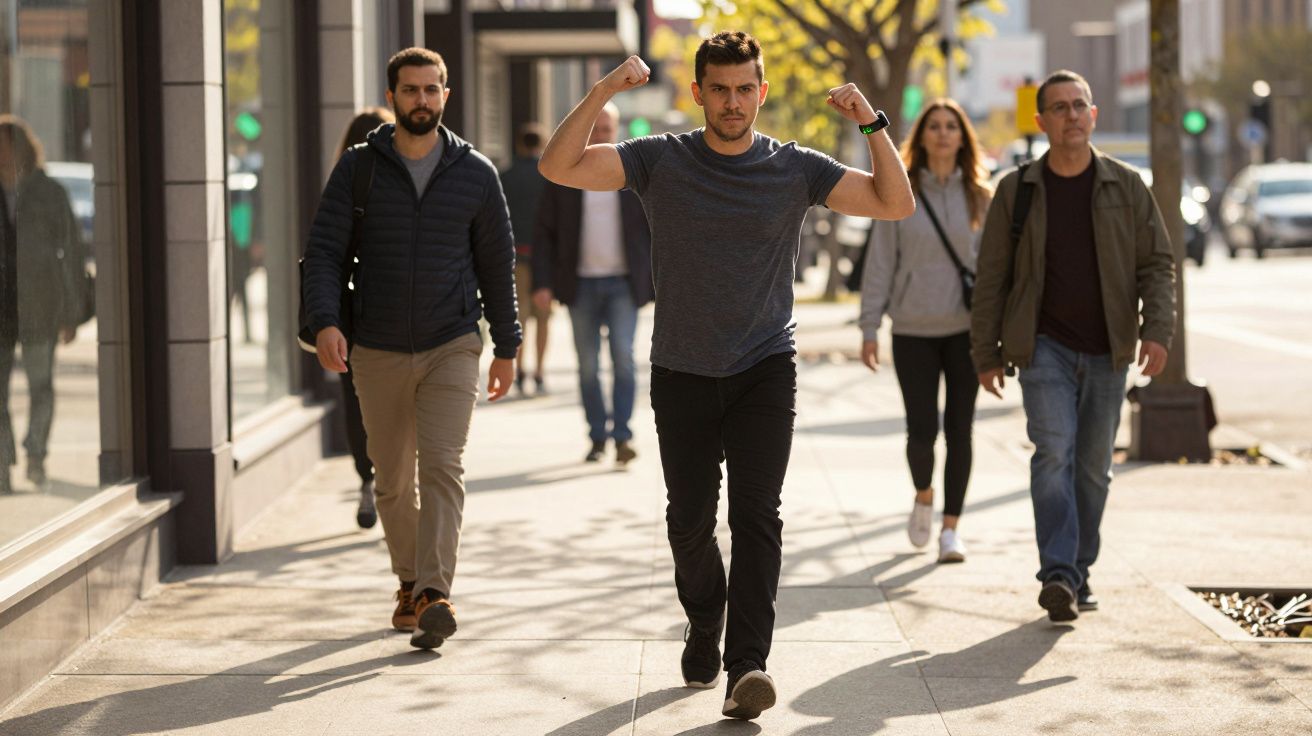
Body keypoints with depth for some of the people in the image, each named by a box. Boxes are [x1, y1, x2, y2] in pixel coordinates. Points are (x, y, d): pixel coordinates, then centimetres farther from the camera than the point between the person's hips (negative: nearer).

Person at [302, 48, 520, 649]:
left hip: (452, 346, -1)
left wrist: (506, 345, 10)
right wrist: (324, 321, -22)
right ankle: (409, 583, 29)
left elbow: (496, 262, 8)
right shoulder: (358, 167, -1)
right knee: (392, 481, 11)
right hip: (377, 351, 1)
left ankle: (434, 594, -26)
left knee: (442, 464, -18)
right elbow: (324, 249, -6)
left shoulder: (475, 172, 1)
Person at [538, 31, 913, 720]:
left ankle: (746, 669, -19)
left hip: (764, 372, -1)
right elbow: (559, 168, -11)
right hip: (682, 373, 1)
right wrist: (603, 93, -22)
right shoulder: (659, 160, -2)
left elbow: (895, 203, -3)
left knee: (756, 514, -13)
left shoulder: (795, 168, 0)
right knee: (690, 520, 9)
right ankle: (703, 630, 36)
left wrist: (872, 123, -15)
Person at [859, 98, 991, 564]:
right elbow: (880, 263, 1)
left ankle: (950, 528, 7)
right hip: (913, 331, -1)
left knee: (959, 430, 0)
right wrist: (870, 328, -3)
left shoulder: (980, 196, 4)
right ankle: (923, 497, 28)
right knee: (922, 430, -3)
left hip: (967, 330, 1)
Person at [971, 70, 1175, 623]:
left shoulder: (1126, 186, 3)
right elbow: (992, 276, 5)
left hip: (1107, 352, 2)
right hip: (1045, 346, -2)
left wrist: (1157, 329, -11)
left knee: (1093, 465, 7)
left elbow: (1157, 262, 4)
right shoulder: (1016, 191, 2)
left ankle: (1078, 573, 18)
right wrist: (986, 353, 3)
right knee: (1053, 452, -17)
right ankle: (1058, 575, -22)